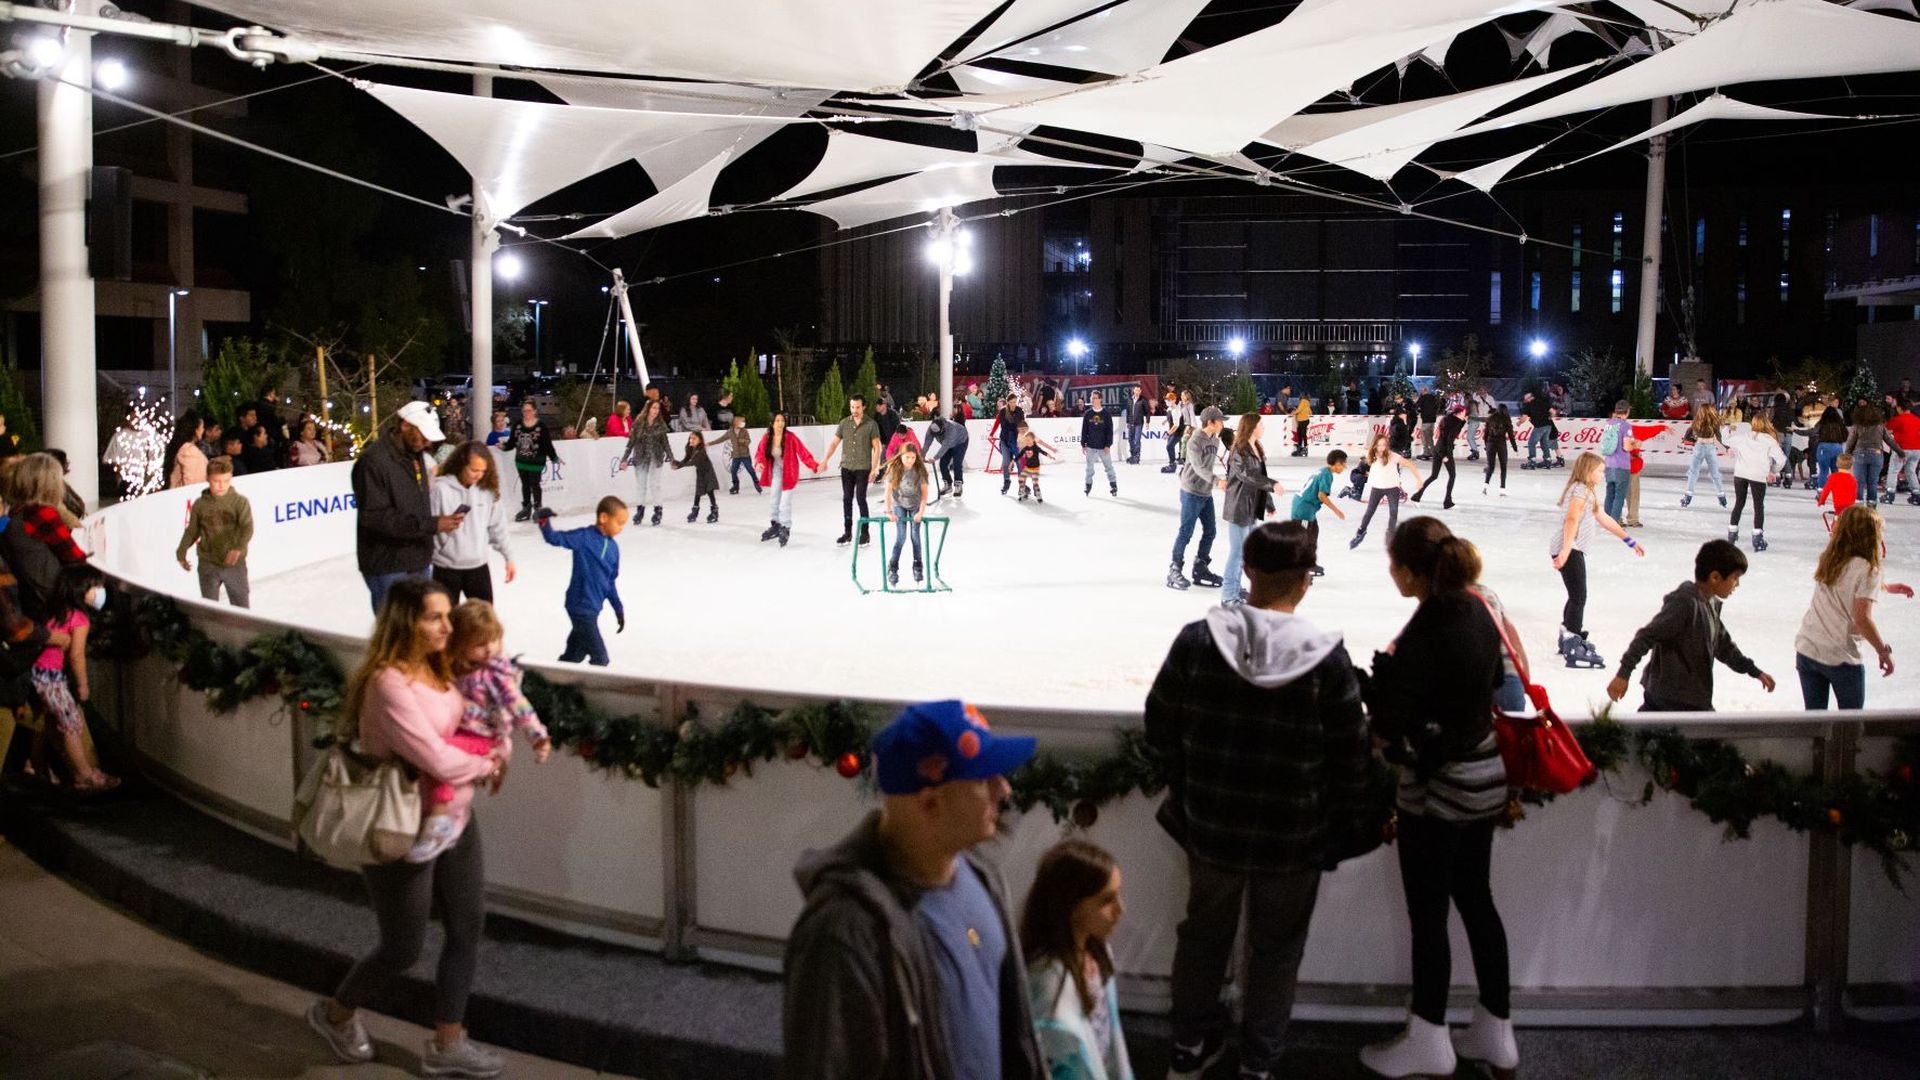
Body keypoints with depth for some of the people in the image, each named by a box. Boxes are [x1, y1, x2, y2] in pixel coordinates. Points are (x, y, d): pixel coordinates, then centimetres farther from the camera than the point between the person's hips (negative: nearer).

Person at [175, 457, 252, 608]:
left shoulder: (240, 502, -8)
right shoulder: (200, 504, -1)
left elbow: (247, 528, -19)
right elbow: (192, 531, 11)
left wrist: (238, 548, -35)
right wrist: (181, 553, 15)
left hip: (235, 564, -1)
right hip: (208, 565, 1)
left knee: (240, 607, 10)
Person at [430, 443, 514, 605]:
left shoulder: (487, 489, 0)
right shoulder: (441, 488, -14)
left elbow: (497, 526, 7)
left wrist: (507, 556, 9)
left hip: (478, 566, 4)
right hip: (447, 568, -4)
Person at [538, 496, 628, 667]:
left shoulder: (613, 547, 6)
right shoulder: (584, 537, -13)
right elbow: (555, 538, -16)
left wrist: (618, 609, 19)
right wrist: (544, 520, -36)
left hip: (593, 608, 8)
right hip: (581, 606, -8)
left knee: (574, 655, 22)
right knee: (600, 658, -5)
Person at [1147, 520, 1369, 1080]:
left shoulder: (1197, 640, -13)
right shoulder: (1326, 659, -17)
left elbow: (1161, 726, -2)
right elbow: (1350, 758, -10)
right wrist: (1343, 825, 6)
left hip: (1210, 825, 2)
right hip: (1294, 838, -2)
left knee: (1205, 929, 23)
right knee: (1276, 946, 19)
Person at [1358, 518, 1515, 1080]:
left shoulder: (1422, 636, -25)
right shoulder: (1479, 612, -1)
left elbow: (1387, 724, -21)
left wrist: (1382, 665, -6)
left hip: (1437, 790, -8)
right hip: (1484, 777, 8)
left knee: (1428, 914, 6)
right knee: (1476, 901, 18)